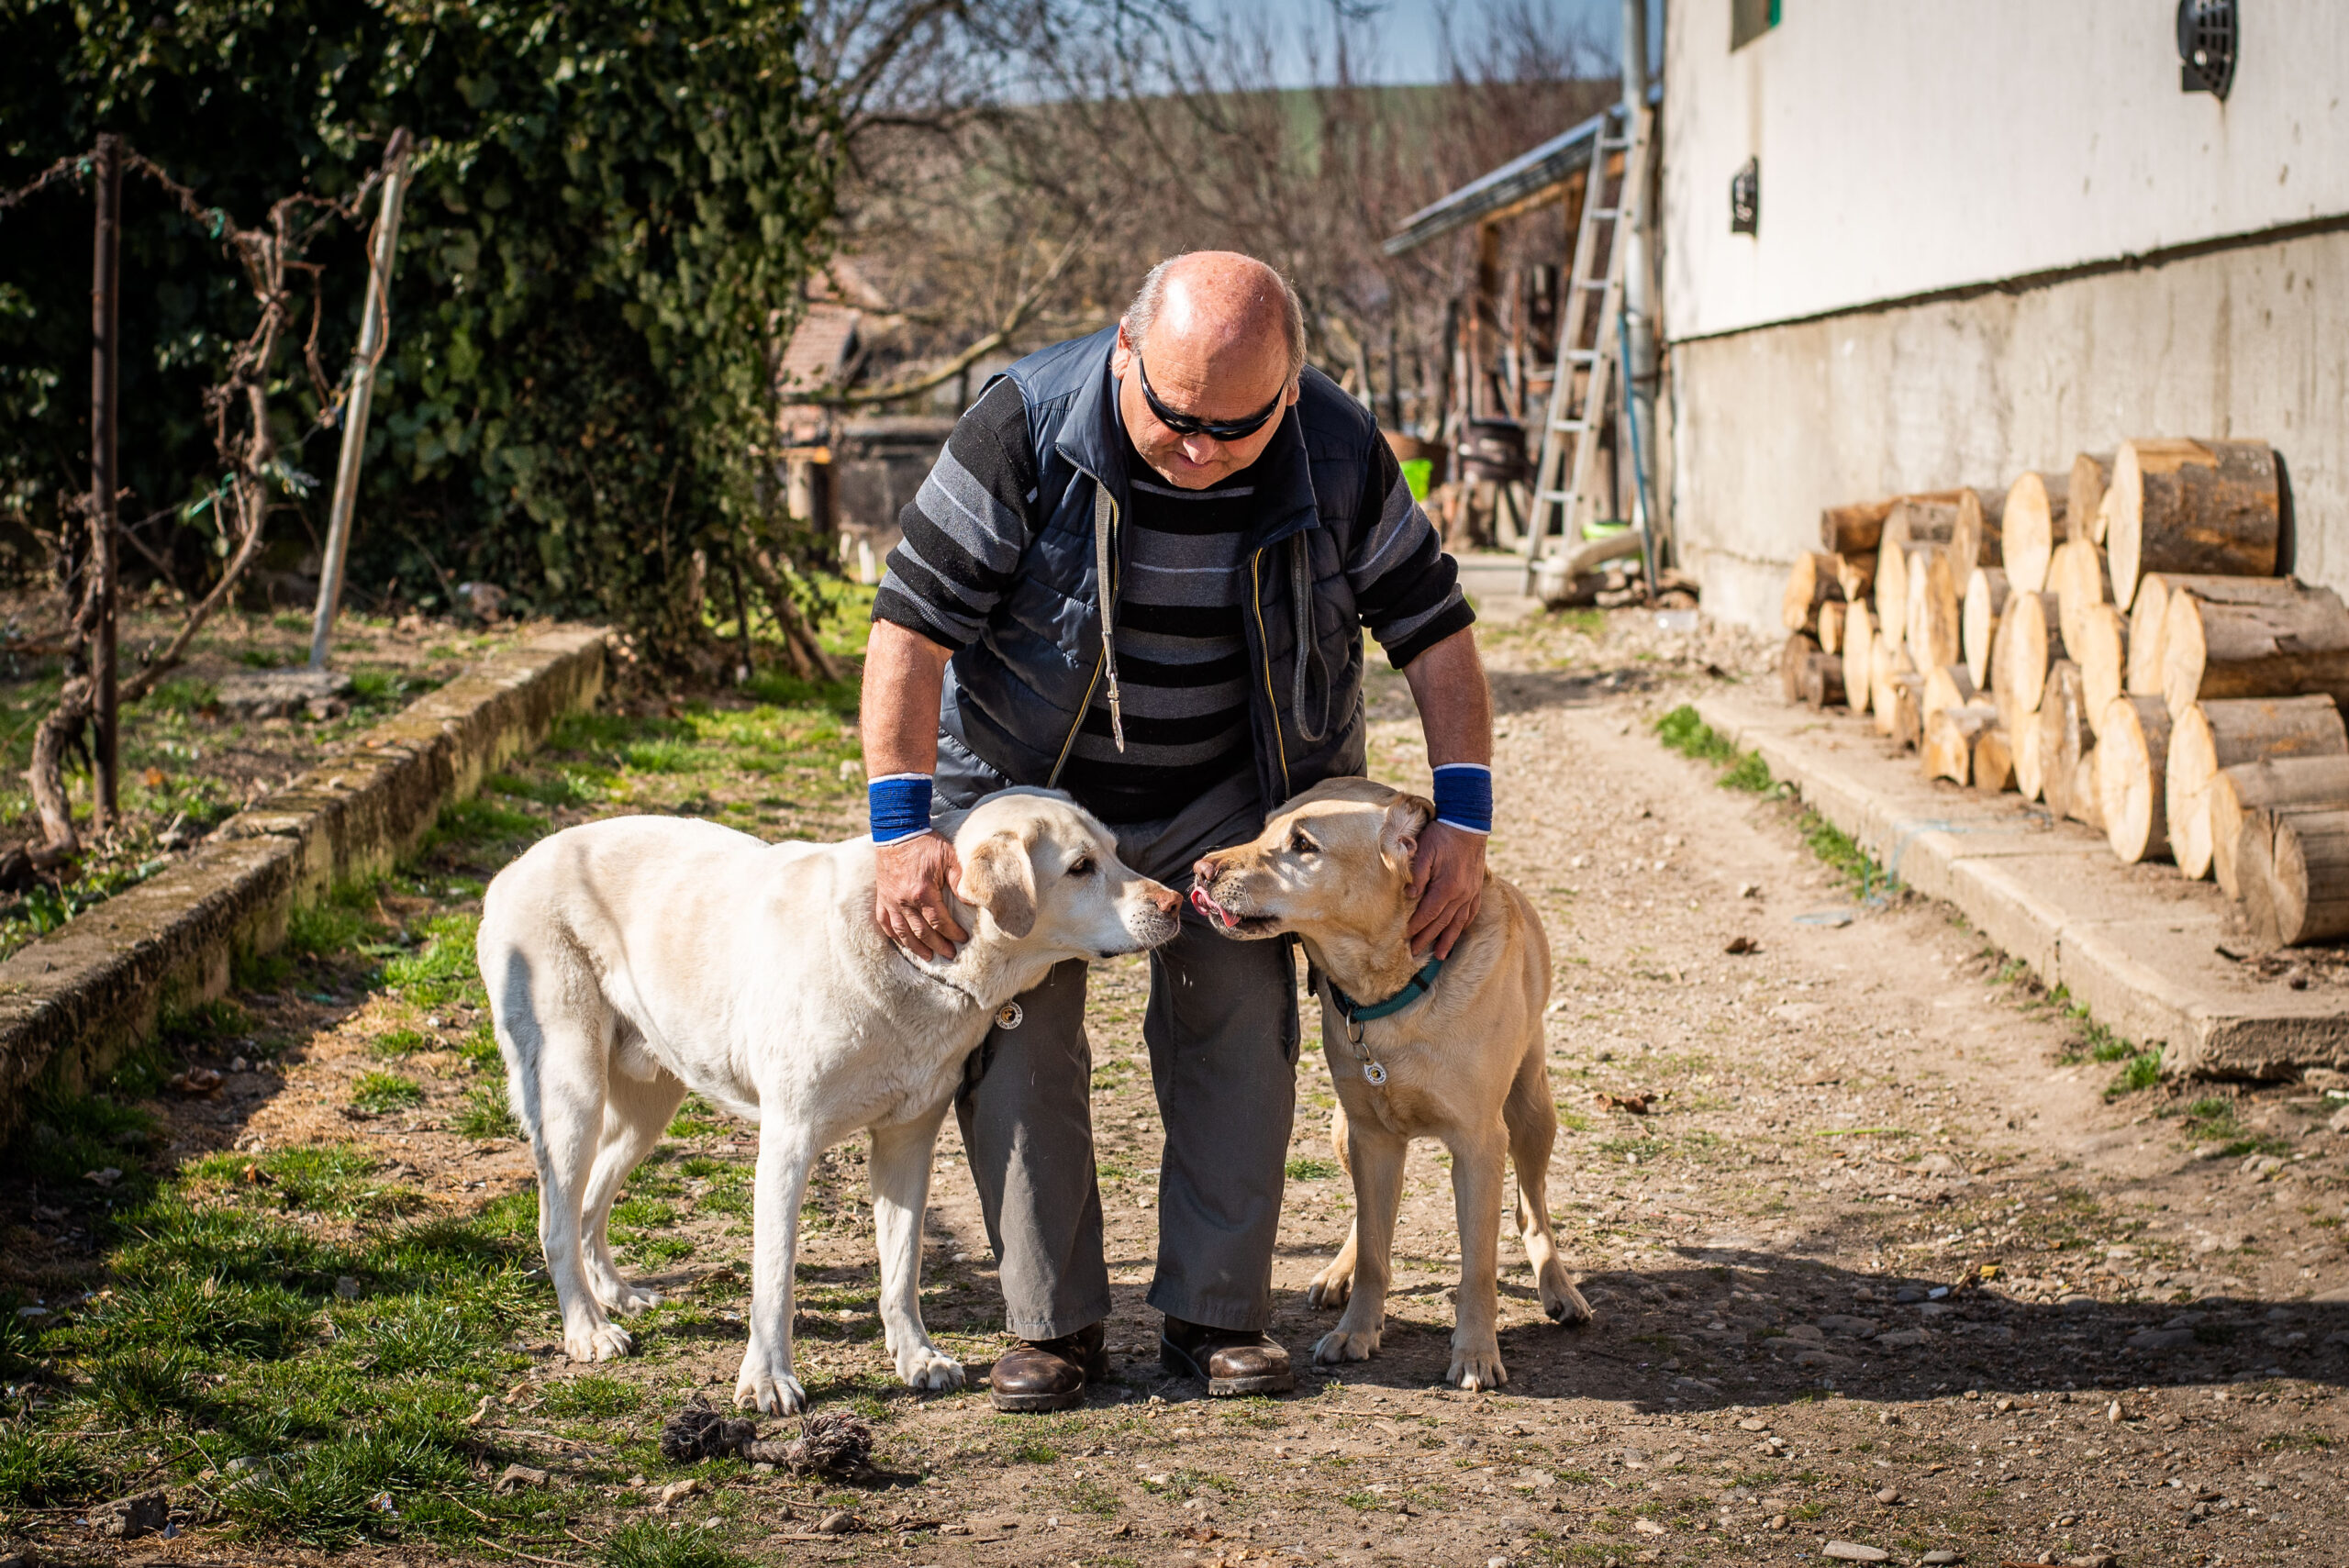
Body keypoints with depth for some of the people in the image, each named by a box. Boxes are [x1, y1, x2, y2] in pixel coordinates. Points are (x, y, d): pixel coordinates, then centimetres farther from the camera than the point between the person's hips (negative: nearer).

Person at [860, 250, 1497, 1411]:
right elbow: (912, 623, -25)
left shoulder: (1339, 455, -19)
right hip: (1030, 782, -1)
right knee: (1016, 1033, -6)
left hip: (1225, 794, 2)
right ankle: (1053, 1326, 5)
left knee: (1239, 1031, -3)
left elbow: (1434, 629, -9)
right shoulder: (1027, 425, -27)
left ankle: (1216, 1315, 9)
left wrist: (1462, 815, -18)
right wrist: (901, 828, -31)